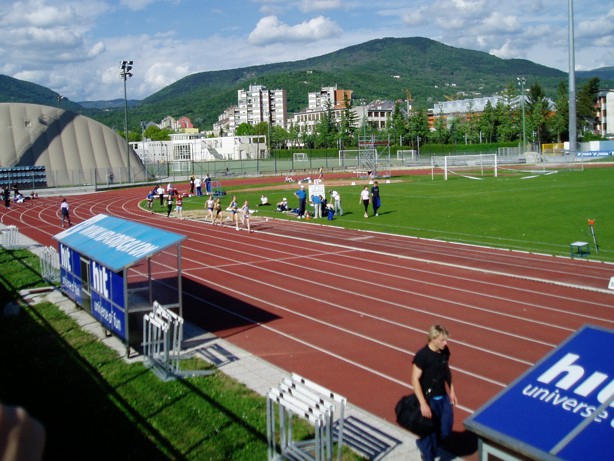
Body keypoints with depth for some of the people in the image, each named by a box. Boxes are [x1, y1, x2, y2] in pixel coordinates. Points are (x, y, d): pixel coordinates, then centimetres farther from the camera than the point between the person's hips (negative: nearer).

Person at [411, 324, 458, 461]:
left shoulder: (445, 351, -4)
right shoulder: (422, 356, -24)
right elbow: (415, 380, -20)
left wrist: (451, 390, 14)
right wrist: (423, 404, -22)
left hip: (443, 397, 7)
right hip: (429, 399, -7)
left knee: (445, 430, 14)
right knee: (430, 431, 6)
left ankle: (424, 445, 41)